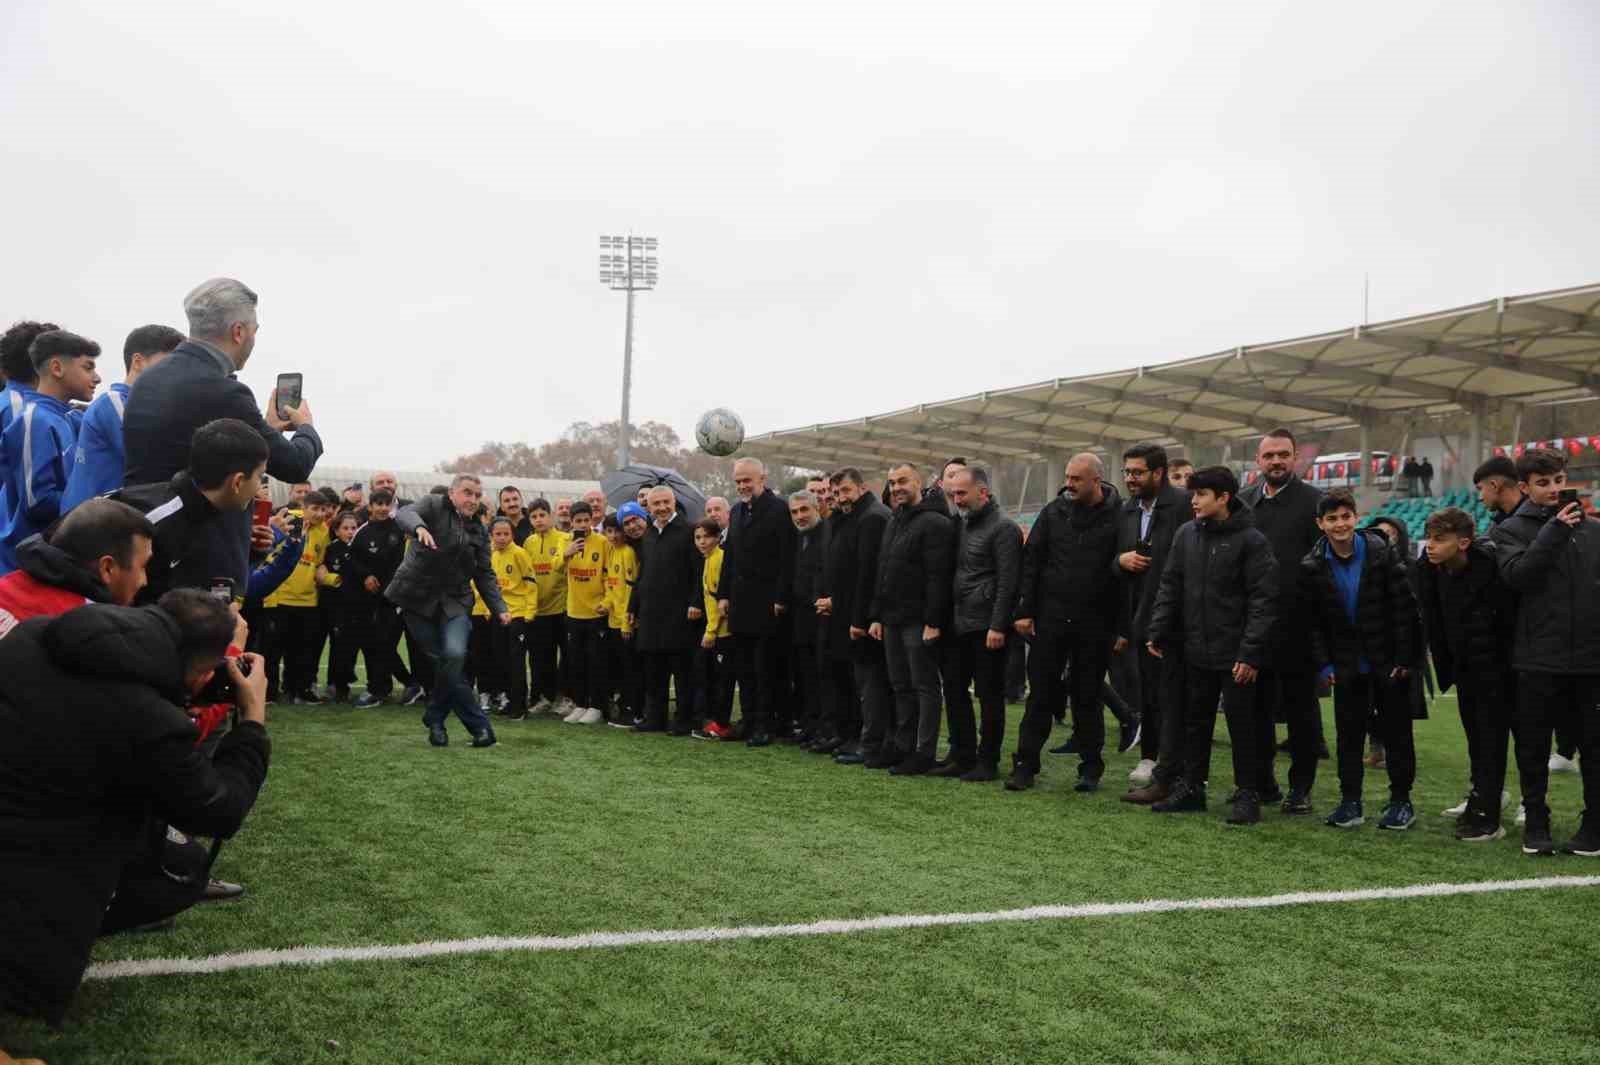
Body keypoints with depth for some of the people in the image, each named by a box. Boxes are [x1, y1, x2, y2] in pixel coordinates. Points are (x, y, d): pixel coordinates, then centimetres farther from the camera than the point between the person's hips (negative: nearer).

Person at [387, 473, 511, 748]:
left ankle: (435, 718, 0)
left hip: (455, 601, 3)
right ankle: (479, 726, 4)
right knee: (443, 661, -5)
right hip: (419, 598, -3)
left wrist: (500, 609, -1)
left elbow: (485, 576, 13)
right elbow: (406, 514, -20)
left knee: (454, 654, -20)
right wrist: (420, 528, -43)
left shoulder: (478, 532, 13)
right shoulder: (434, 506, 1)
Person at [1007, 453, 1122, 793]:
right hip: (1050, 618, 2)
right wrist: (1024, 610, -1)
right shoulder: (1053, 513, 5)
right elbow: (1031, 561, 6)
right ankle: (1025, 763, 12)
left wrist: (1120, 628, -7)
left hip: (1094, 625, -2)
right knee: (1041, 693, 5)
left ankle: (1091, 768, 20)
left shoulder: (1118, 518, -5)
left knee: (1088, 697, 8)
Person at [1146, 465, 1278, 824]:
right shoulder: (1186, 535, 7)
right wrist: (1158, 632, 2)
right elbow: (1170, 588, 11)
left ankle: (1247, 794, 12)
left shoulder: (1251, 540, -10)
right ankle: (1190, 788, 23)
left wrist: (1251, 653, -17)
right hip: (1196, 651, 6)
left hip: (1235, 655, -6)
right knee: (1195, 722, 13)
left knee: (1242, 725, 3)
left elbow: (1263, 600, -13)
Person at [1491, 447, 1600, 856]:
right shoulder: (1511, 530, 3)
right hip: (1539, 658, -2)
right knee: (1534, 748, 7)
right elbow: (1516, 575, -15)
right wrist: (1554, 531, -18)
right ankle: (1536, 823, 20)